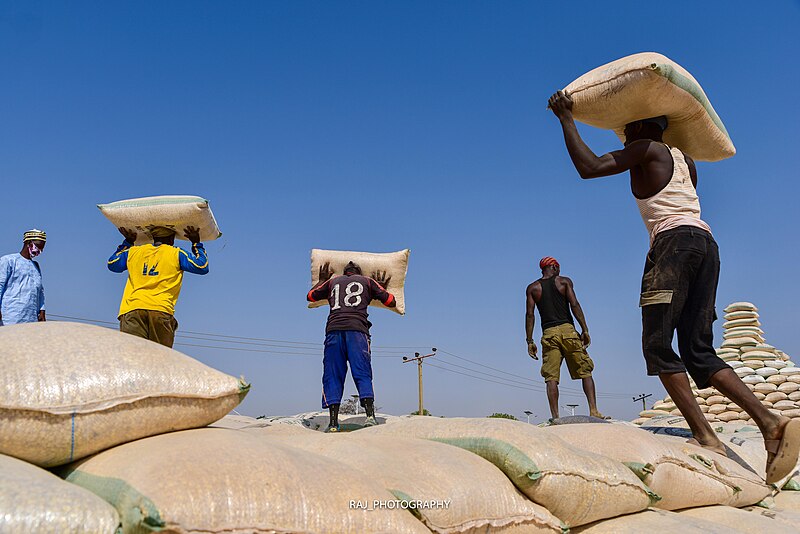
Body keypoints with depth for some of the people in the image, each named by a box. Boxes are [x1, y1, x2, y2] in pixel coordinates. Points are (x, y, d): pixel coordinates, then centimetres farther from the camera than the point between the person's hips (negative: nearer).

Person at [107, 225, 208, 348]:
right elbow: (203, 267, 13)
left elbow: (112, 264, 40)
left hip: (131, 309, 2)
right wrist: (196, 243, 26)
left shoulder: (134, 252, 23)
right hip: (161, 310, -2)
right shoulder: (176, 253, 13)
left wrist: (128, 242, 48)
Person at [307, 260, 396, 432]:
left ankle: (333, 422, -7)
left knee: (332, 376, 2)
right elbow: (391, 302, 22)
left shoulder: (333, 280, 26)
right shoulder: (367, 281, 23)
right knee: (363, 374, -4)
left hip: (333, 330, 1)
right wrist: (382, 288, 40)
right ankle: (370, 415, -21)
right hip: (357, 329, -1)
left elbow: (310, 296, 38)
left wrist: (322, 280, 52)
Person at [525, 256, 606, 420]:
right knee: (585, 372, 6)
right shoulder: (564, 281, 10)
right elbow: (574, 305, -3)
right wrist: (585, 330, -4)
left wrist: (530, 341, 4)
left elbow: (530, 314, 4)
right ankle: (594, 411, -4)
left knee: (551, 377, -1)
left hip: (549, 333, 1)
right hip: (567, 329, -1)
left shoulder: (532, 288, 13)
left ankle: (555, 417, -9)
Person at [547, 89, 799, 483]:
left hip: (674, 243, -8)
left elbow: (588, 167, -7)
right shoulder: (685, 160, 26)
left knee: (657, 346, -7)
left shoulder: (645, 150, 5)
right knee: (699, 353, 4)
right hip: (707, 243, 8)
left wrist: (565, 118, 2)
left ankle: (706, 438, -16)